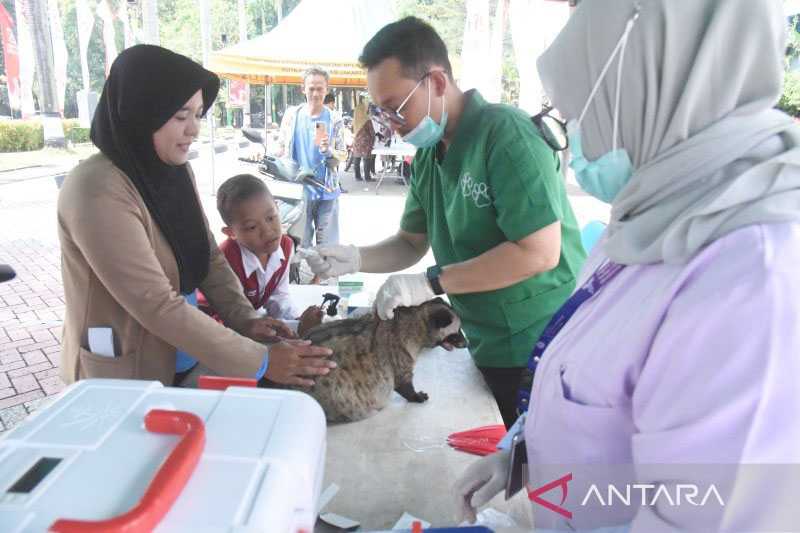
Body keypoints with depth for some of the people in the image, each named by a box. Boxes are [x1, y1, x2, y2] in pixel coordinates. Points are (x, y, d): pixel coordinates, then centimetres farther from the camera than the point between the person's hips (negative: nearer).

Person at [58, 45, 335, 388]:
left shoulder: (175, 171, 1)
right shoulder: (97, 191, -24)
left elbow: (208, 257, 4)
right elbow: (157, 305, -27)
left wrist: (245, 319, -11)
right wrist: (258, 362, -26)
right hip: (124, 377, -6)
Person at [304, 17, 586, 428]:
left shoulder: (505, 133, -19)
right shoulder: (427, 157, 4)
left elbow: (539, 252, -25)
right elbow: (411, 243, 12)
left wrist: (431, 283, -23)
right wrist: (355, 259, -8)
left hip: (544, 349, -7)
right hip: (487, 349, 7)